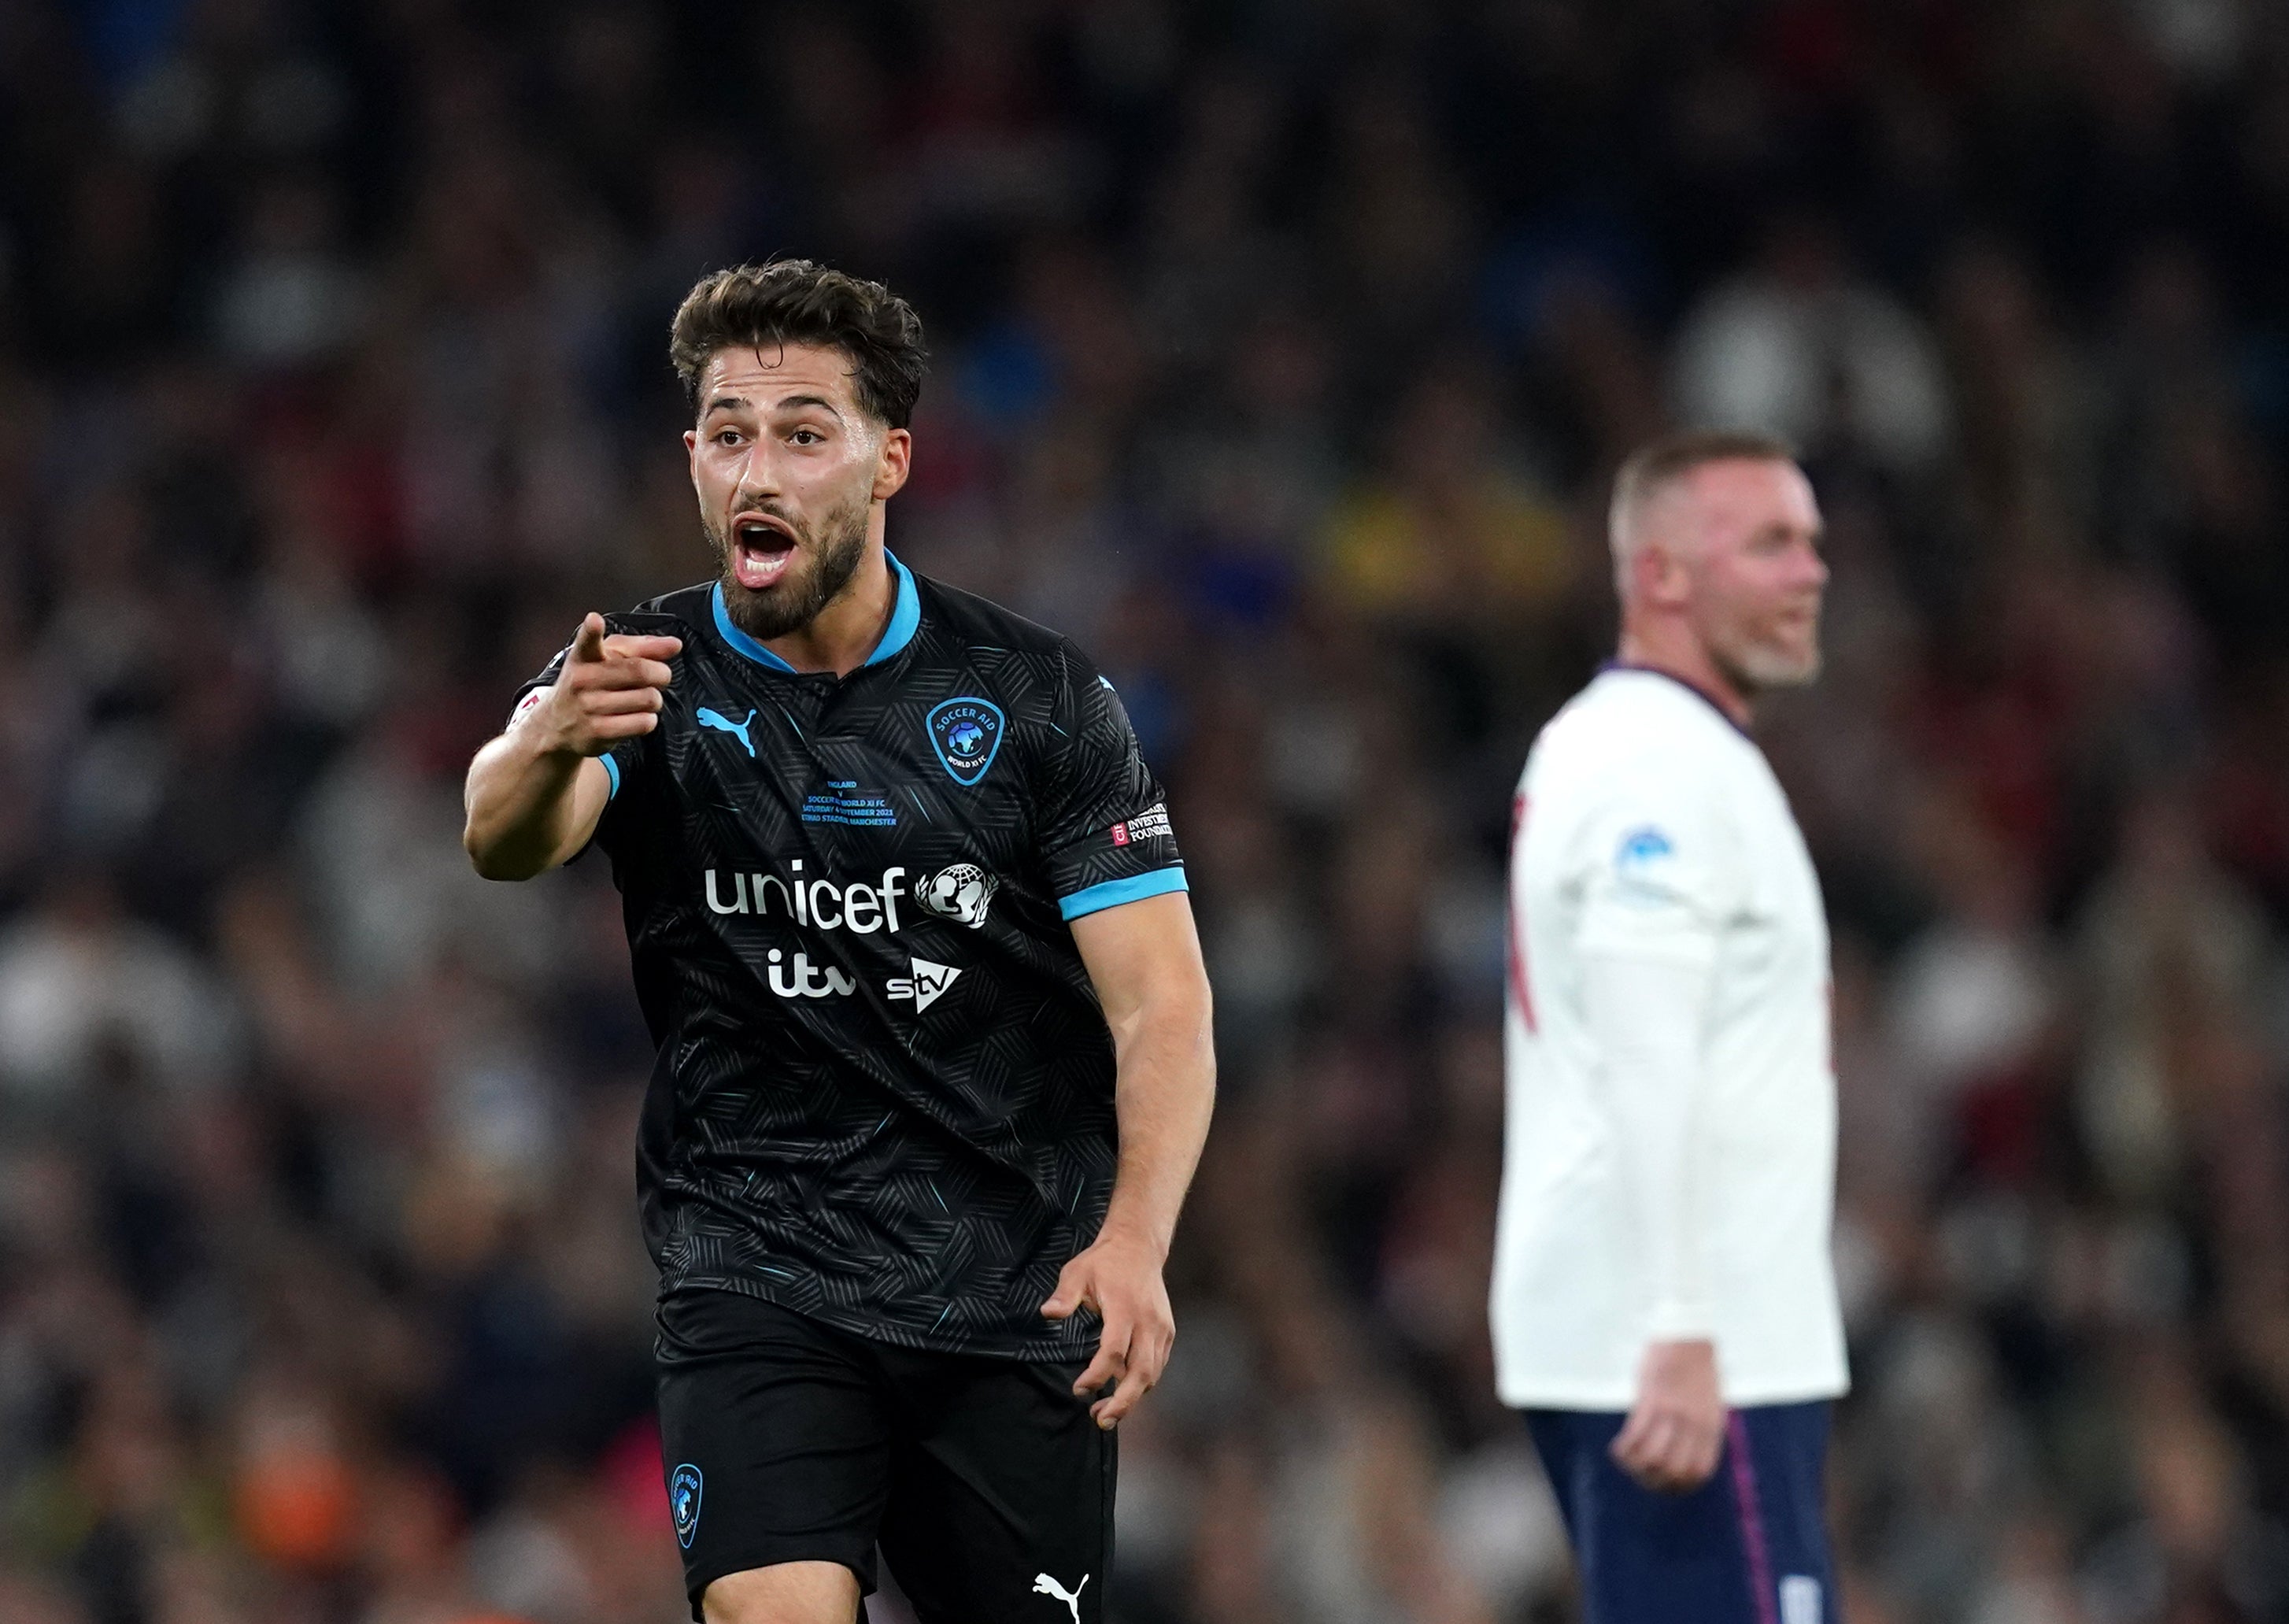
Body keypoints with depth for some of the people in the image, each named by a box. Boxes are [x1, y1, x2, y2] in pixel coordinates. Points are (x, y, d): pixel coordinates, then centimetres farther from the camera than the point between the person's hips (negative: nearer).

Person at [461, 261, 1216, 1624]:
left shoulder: (1044, 700, -1)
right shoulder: (643, 682, -1)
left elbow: (1163, 1005, -5)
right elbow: (505, 838, -22)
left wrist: (1133, 1241, -23)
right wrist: (548, 746, -47)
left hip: (1019, 1304, 1)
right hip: (758, 1285, -1)